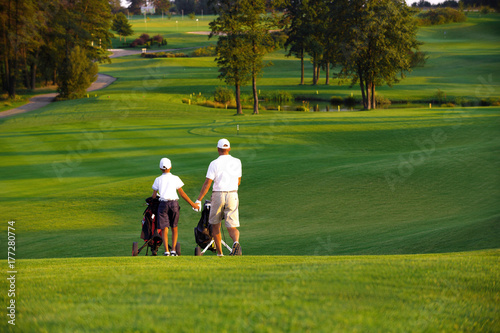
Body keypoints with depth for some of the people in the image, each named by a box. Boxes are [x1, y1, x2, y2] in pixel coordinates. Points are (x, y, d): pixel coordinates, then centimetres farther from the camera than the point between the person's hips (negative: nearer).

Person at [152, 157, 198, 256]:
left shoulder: (158, 180, 8)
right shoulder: (175, 178, 6)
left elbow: (154, 195, 7)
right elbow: (182, 193, 6)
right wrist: (192, 203, 12)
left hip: (163, 204, 0)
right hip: (174, 203, 0)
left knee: (164, 229, -1)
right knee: (174, 228, 13)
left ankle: (166, 251, -15)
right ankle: (173, 250, 4)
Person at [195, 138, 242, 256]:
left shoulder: (215, 164, -6)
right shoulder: (237, 162, 4)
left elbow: (207, 183, -10)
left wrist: (199, 200, -8)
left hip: (218, 195, -2)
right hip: (232, 196, 2)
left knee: (215, 224, 15)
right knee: (232, 226, -2)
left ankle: (219, 253, 17)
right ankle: (236, 242, -35)